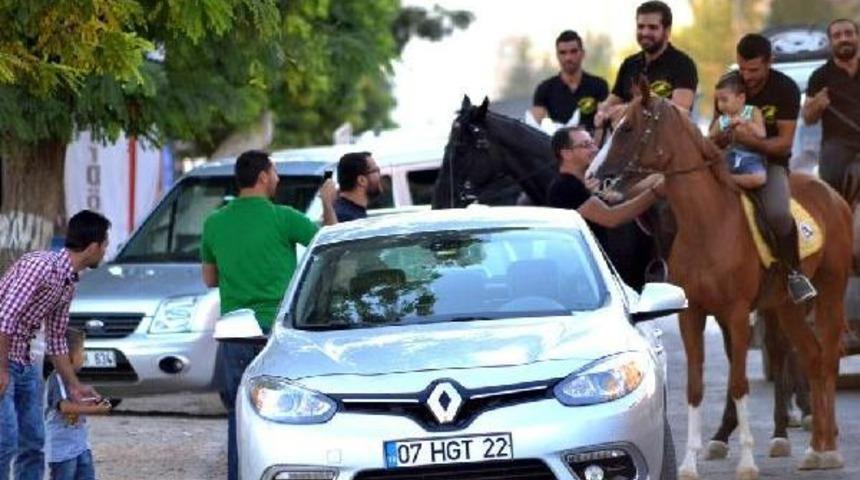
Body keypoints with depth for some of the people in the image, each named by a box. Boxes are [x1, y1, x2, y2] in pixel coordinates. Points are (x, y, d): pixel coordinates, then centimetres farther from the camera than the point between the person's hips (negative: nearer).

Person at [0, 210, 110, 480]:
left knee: (33, 442, 10)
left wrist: (73, 386, 23)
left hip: (24, 363, 10)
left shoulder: (68, 284, 11)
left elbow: (56, 341, 20)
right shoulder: (41, 265, -19)